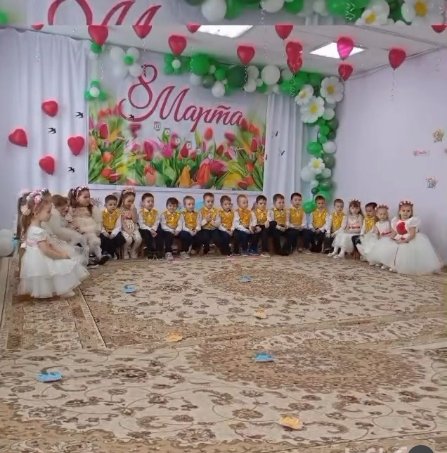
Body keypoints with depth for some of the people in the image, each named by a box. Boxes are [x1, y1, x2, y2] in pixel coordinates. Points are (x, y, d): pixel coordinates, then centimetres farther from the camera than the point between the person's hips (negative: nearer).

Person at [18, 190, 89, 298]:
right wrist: (62, 255, -15)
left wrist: (61, 251, 4)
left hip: (37, 261, 10)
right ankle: (62, 291, 2)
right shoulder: (38, 231, -26)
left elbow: (50, 244, 12)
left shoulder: (33, 228, 8)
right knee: (65, 266, -6)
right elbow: (46, 251, -27)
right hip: (39, 263, -10)